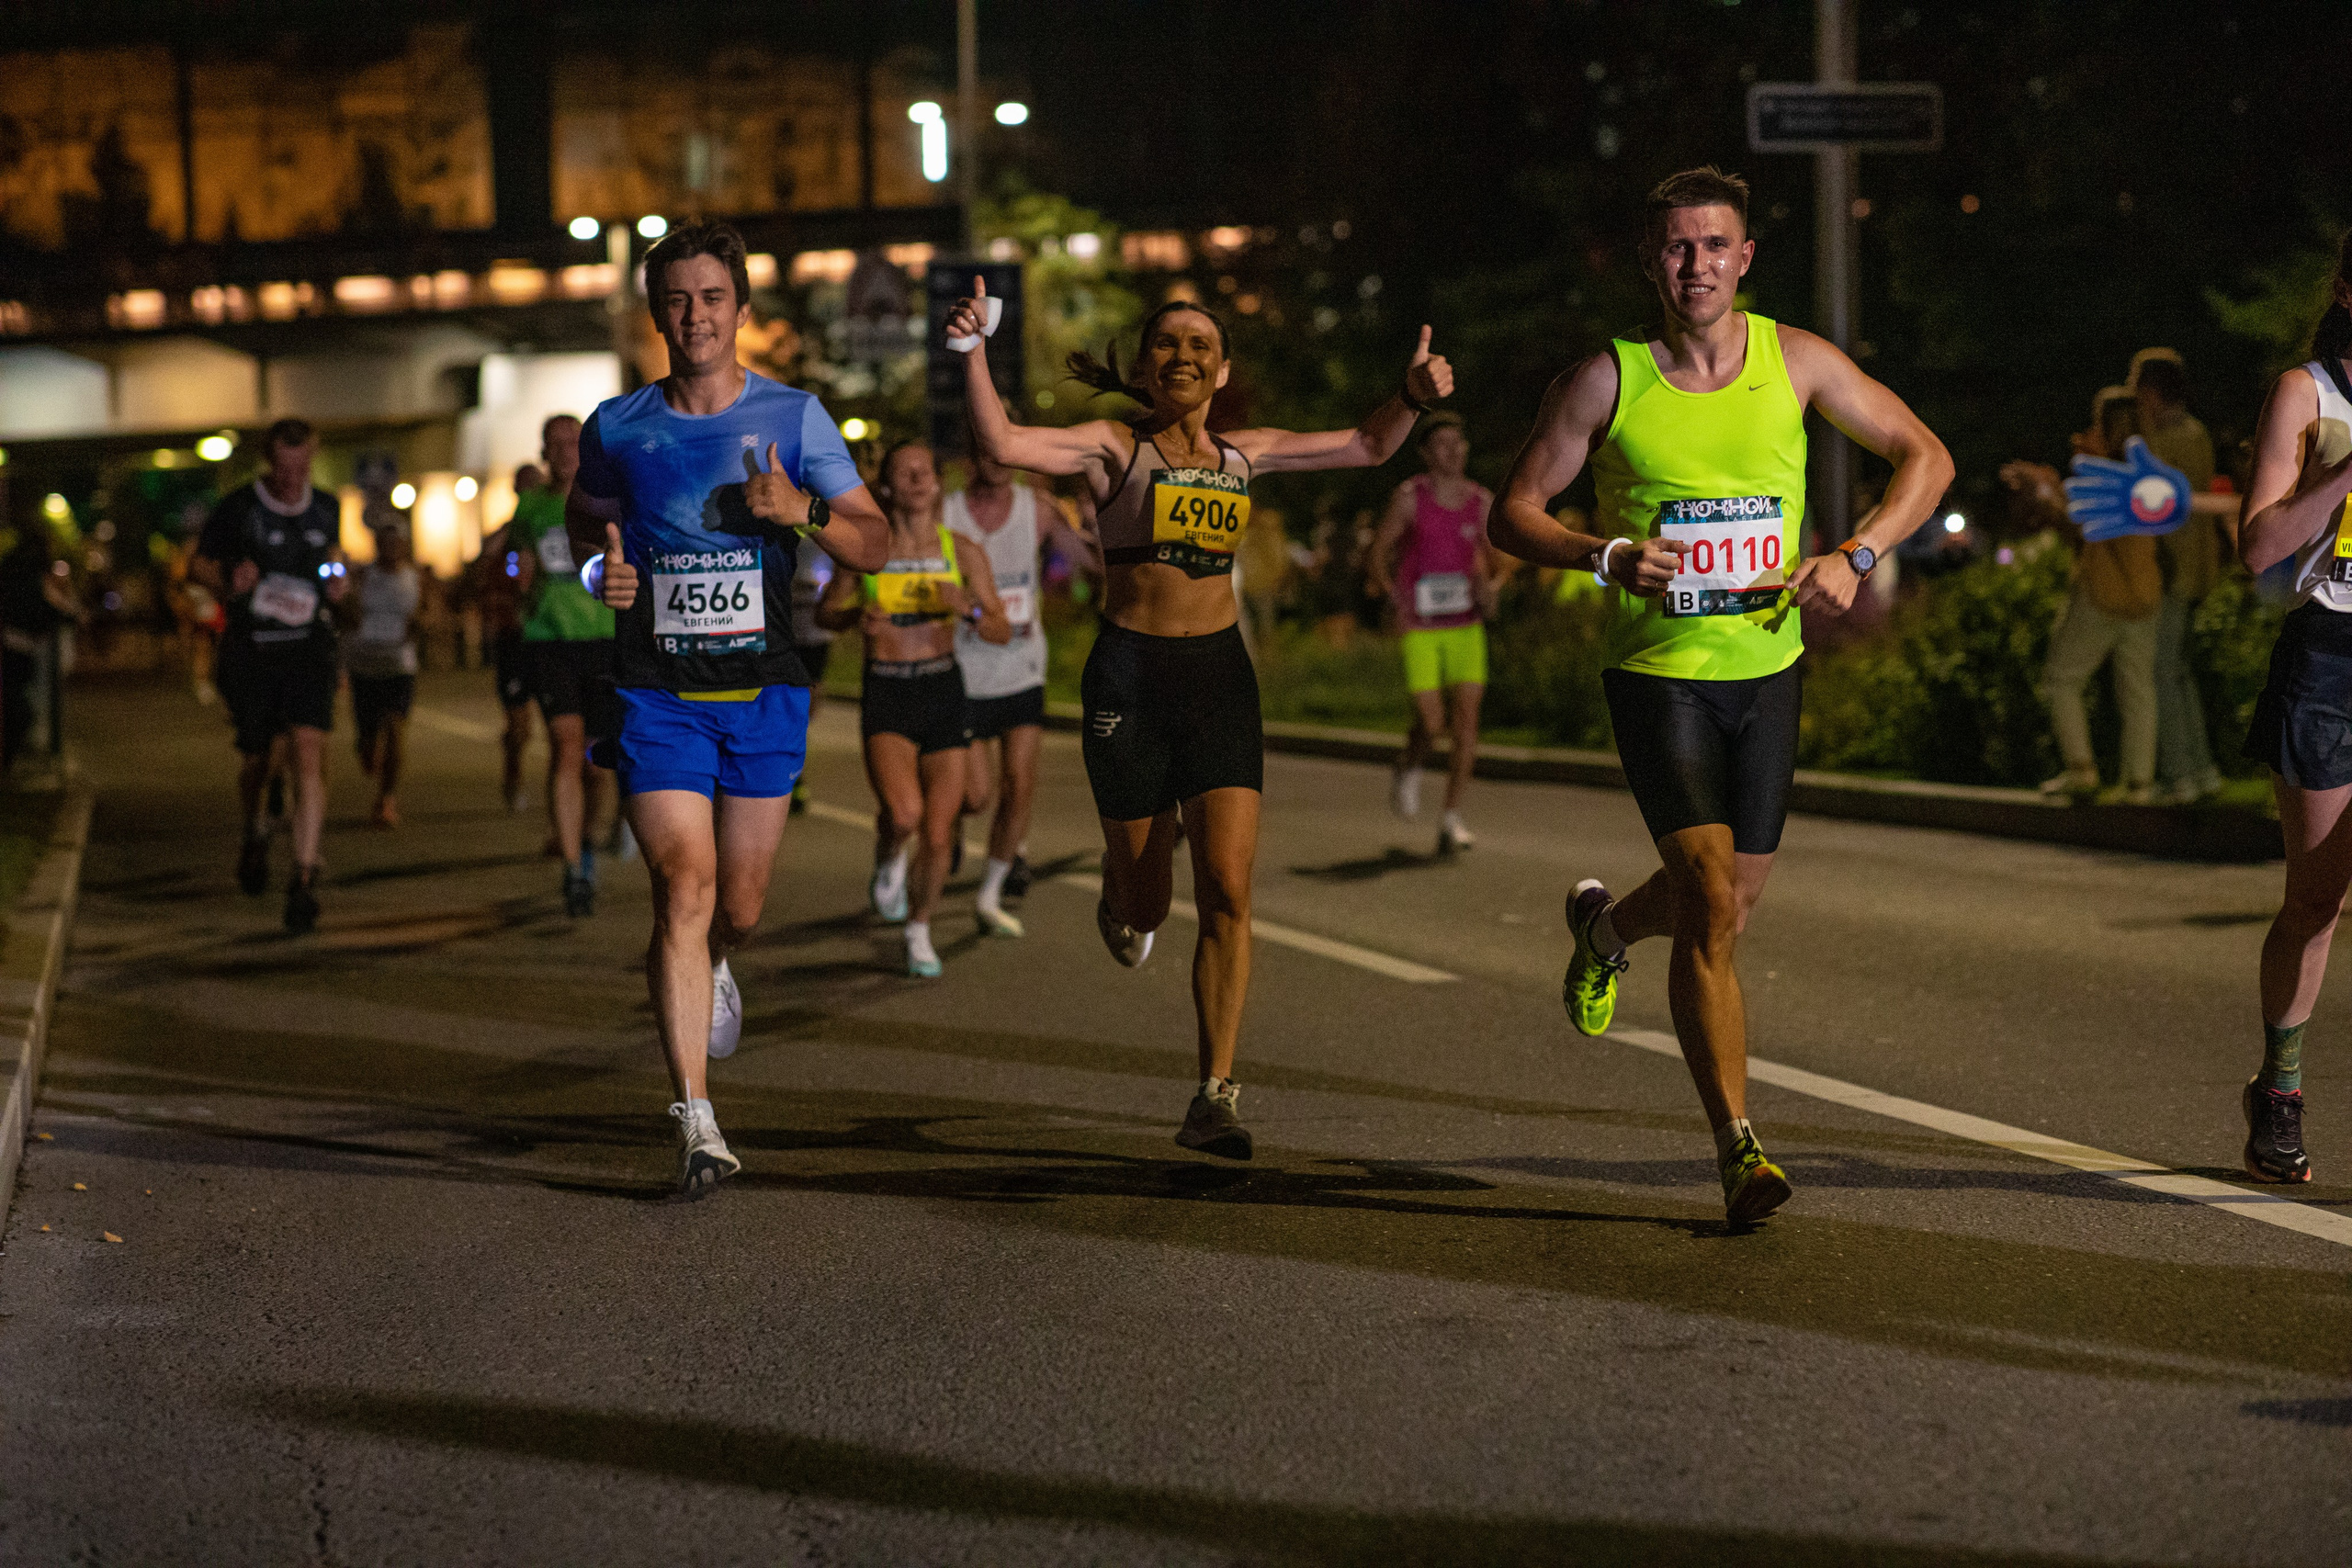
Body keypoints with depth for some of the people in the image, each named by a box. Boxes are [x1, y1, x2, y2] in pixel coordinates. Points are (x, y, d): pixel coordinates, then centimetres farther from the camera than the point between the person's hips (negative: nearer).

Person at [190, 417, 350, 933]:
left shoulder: (326, 509, 5)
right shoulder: (238, 508, -4)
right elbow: (198, 564, 6)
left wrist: (338, 578, 4)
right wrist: (228, 583, -15)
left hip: (309, 645, 1)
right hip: (252, 652, -1)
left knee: (308, 753, -16)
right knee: (255, 759, 11)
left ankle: (304, 879, -16)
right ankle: (256, 831, 46)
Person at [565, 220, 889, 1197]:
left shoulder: (794, 418, 1)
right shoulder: (616, 428, 3)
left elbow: (875, 545, 1)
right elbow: (584, 516, 22)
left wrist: (806, 511, -19)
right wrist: (604, 568, -1)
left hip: (763, 689, 1)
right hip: (657, 693, -1)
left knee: (739, 906, 8)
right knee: (685, 885, -14)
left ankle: (710, 970, 48)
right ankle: (696, 1124, -14)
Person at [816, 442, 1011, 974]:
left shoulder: (963, 551, 0)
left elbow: (1002, 632, 2)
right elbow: (825, 613, 10)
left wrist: (969, 609, -19)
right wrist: (856, 617, -12)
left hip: (944, 693, 2)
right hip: (885, 696, -2)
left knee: (937, 835, 2)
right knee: (903, 813, -25)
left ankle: (920, 932, 27)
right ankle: (888, 859, 12)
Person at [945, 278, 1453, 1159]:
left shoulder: (1244, 456, 9)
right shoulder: (1114, 448, -4)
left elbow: (1367, 448, 19)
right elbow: (1005, 444, -20)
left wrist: (1412, 398, 1)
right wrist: (973, 353, -31)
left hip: (1220, 674, 3)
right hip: (1128, 678, -3)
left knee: (1227, 891, -10)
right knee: (1143, 913, 6)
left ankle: (1215, 1095, -4)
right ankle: (1122, 890, 46)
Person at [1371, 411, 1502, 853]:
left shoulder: (1482, 501, 1)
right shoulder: (1409, 497, -8)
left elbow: (1491, 558, 13)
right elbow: (1380, 551, 0)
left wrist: (1488, 589, -7)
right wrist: (1395, 600, -11)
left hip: (1466, 624, 3)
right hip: (1420, 628, -3)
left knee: (1467, 723, -6)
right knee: (1431, 724, -7)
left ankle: (1452, 820, 3)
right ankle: (1408, 768, 29)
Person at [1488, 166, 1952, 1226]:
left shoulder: (1795, 361, 0)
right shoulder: (1607, 380, -6)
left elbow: (1924, 457, 8)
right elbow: (1512, 514, 0)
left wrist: (1855, 557, -9)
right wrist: (1606, 556, -19)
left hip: (1768, 668, 3)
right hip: (1657, 670, -3)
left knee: (1730, 903, 13)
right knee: (1713, 902, -16)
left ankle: (1606, 924, 48)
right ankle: (1737, 1147, -11)